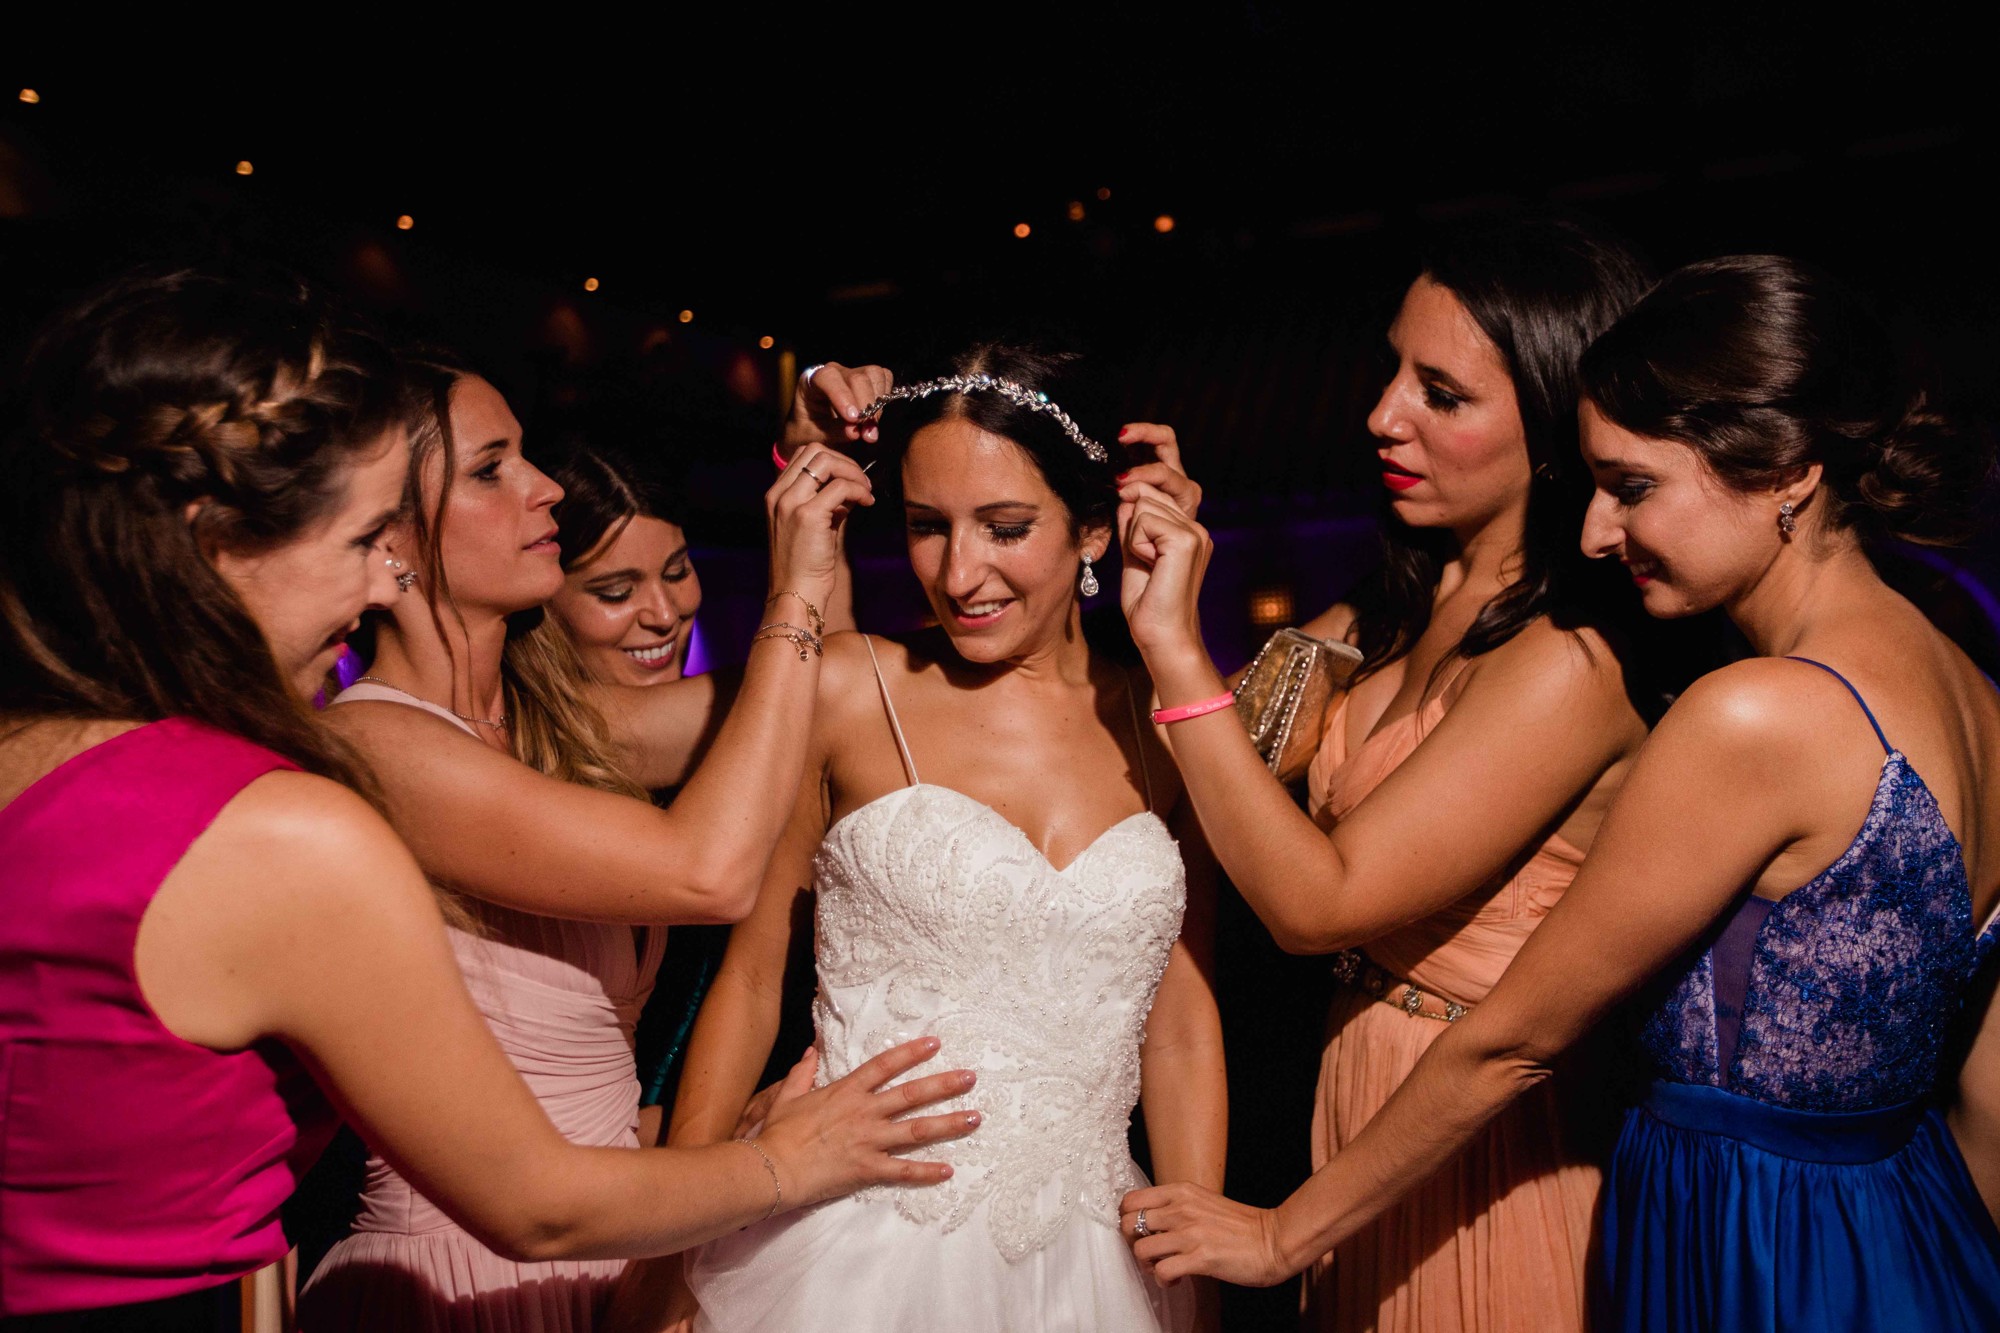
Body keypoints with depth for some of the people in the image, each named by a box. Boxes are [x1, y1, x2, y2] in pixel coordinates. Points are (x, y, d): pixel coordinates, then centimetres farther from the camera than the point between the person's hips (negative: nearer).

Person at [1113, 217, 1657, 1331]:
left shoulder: (1568, 663, -25)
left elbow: (1317, 902, -25)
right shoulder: (1407, 605, -1)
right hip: (1367, 1082, 7)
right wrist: (1154, 558, -8)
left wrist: (1176, 644, -27)